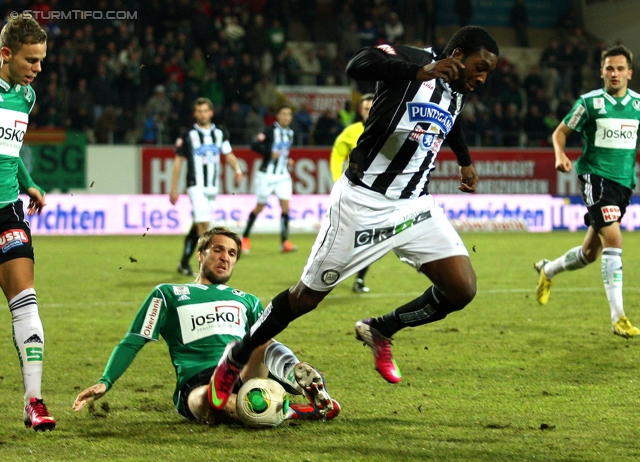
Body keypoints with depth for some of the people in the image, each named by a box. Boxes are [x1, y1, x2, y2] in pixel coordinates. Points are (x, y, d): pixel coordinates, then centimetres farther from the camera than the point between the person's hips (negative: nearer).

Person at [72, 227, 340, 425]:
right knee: (207, 401, -42)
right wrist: (105, 382, 0)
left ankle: (303, 380, -56)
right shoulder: (168, 295, 22)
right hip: (197, 385, -3)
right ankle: (293, 413, -50)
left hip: (244, 375, 3)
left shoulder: (247, 302, 31)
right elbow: (132, 342, 17)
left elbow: (265, 345, 28)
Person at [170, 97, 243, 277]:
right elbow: (178, 161, 1)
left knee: (197, 225, 11)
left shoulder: (220, 133, 7)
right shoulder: (188, 135, -4)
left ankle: (184, 263, 23)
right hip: (196, 186, -5)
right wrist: (173, 189, -1)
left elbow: (228, 154, 16)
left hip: (213, 187, 5)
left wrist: (237, 169, -4)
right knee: (204, 223, -16)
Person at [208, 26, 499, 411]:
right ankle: (235, 360, 24)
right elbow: (358, 66, -38)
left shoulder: (457, 93, 9)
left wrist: (466, 162, 37)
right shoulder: (411, 59, -15)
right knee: (308, 296, 3)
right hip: (364, 202, -7)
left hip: (415, 205, 7)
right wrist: (420, 72, -49)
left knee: (461, 289, -10)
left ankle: (380, 330, 13)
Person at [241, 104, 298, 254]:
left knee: (285, 205, -8)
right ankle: (245, 238, 19)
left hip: (283, 175, 5)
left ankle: (285, 242, -7)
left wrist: (288, 160, 7)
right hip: (267, 174, -5)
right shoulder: (270, 131, -11)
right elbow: (254, 145, -17)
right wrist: (270, 154, -23)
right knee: (260, 206, 3)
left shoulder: (290, 133, 9)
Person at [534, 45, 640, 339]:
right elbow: (560, 132, 3)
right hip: (595, 175, -5)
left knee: (591, 253, 14)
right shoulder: (590, 102, -5)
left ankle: (548, 270, 45)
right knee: (613, 239, -22)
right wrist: (560, 155, -17)